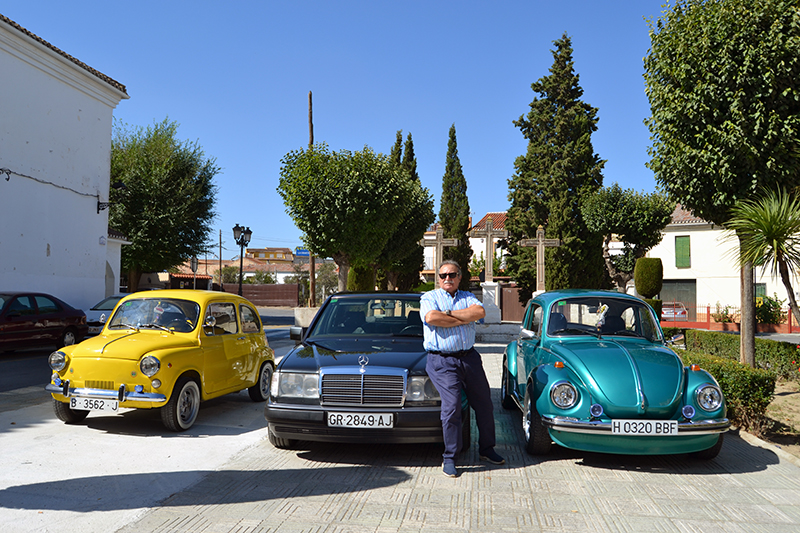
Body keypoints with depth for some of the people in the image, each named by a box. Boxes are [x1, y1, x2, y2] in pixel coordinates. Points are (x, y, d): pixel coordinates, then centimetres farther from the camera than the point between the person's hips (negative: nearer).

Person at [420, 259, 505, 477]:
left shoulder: (467, 297, 14)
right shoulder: (429, 297, 5)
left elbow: (480, 312, -7)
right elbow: (432, 318, -17)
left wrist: (449, 313, -11)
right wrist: (464, 319, -9)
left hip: (469, 357, 4)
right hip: (442, 361, -4)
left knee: (484, 404, 10)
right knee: (451, 406, -11)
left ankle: (486, 449, 29)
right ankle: (449, 458, 4)